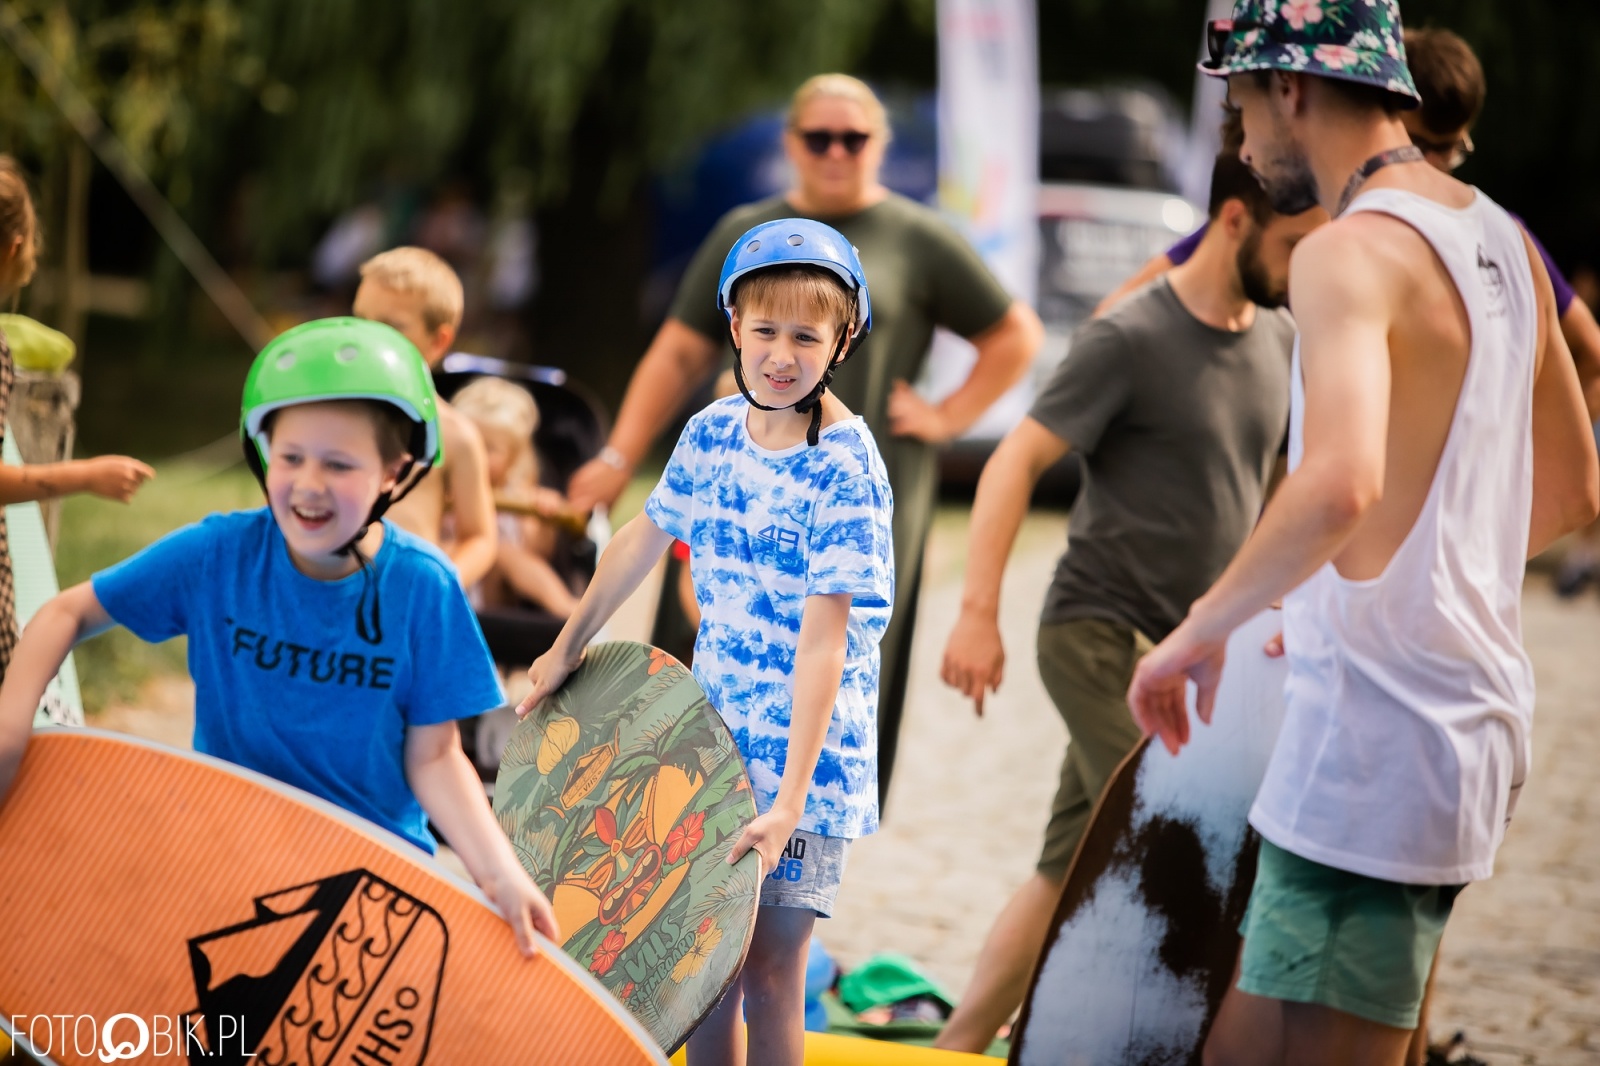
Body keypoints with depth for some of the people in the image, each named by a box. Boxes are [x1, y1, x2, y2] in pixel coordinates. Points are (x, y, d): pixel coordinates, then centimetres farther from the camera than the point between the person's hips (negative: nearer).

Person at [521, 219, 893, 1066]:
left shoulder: (845, 472, -18)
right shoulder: (712, 433, 1)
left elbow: (823, 642, -22)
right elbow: (646, 538, 18)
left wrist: (789, 801, -27)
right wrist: (567, 649, 22)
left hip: (801, 753, -6)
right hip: (713, 738, 6)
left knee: (767, 971, -4)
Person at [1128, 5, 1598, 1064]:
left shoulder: (1352, 251, -16)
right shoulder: (1503, 240, 12)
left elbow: (1339, 485, -33)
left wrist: (1202, 628, -20)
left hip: (1375, 732, -9)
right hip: (1475, 711, 9)